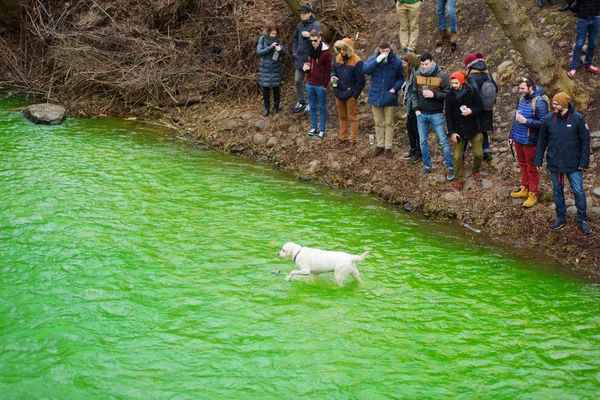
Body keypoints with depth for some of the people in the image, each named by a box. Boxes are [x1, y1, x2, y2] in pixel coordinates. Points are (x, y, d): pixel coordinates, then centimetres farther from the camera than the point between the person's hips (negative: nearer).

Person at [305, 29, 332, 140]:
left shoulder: (326, 52, -13)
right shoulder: (311, 50, 6)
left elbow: (328, 70, -11)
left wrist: (325, 85, -12)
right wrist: (306, 66, -3)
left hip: (320, 85, -6)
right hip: (310, 84, 6)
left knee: (322, 108, 5)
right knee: (312, 106, 13)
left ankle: (322, 130, 12)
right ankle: (314, 127, 24)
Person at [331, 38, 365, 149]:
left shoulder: (357, 62, -20)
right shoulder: (338, 57, -1)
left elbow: (361, 81, -15)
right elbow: (333, 69, 15)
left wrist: (355, 95, -14)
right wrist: (333, 76, -8)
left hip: (350, 94, -6)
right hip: (339, 93, 6)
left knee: (352, 117, 8)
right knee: (342, 116, 20)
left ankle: (353, 140, 17)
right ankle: (343, 137, 33)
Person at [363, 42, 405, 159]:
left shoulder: (397, 61, -6)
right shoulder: (373, 59, -4)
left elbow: (401, 78, 2)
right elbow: (365, 69, -20)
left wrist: (395, 88, -14)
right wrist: (377, 61, -29)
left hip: (389, 97, -1)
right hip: (376, 96, 1)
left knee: (389, 123, 6)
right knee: (378, 123, 12)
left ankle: (388, 147, 14)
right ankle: (379, 145, 25)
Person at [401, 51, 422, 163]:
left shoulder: (416, 74, -22)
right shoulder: (410, 73, 9)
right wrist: (404, 87, 0)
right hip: (411, 106, 10)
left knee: (416, 128, 2)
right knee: (409, 127, 17)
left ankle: (420, 152, 15)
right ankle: (413, 149, 30)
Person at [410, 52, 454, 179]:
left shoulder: (442, 76, -11)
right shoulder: (418, 75, 1)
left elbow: (447, 94, -8)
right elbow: (414, 93, 8)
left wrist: (434, 95, -22)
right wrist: (416, 109, -1)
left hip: (436, 114, -4)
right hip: (421, 114, 4)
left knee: (443, 141, -1)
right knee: (423, 142, 10)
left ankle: (450, 168, 7)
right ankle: (427, 166, 24)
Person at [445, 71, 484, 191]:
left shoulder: (472, 91, -10)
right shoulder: (450, 95, -5)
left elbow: (480, 107, -3)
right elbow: (449, 115, -2)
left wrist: (471, 111, -24)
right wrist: (452, 132, -7)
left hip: (473, 128, -1)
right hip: (458, 130, 1)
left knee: (478, 153, 5)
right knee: (457, 157, 0)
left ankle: (476, 172, 34)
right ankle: (458, 180, 14)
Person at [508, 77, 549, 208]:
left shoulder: (539, 102, -21)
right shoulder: (522, 98, 4)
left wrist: (526, 121, -27)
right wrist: (512, 135, 16)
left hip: (530, 141, -7)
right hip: (518, 139, 7)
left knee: (531, 168, 6)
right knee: (523, 165, 20)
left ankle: (533, 194, 17)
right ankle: (524, 189, 35)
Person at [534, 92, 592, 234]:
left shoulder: (578, 118, -12)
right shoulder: (549, 119, -4)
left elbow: (585, 141, -7)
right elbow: (542, 141, 3)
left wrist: (584, 162, -10)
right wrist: (538, 160, 3)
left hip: (573, 163, -3)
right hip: (554, 163, 3)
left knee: (578, 191, 3)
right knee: (557, 191, 14)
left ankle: (582, 220, 17)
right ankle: (561, 217, 29)